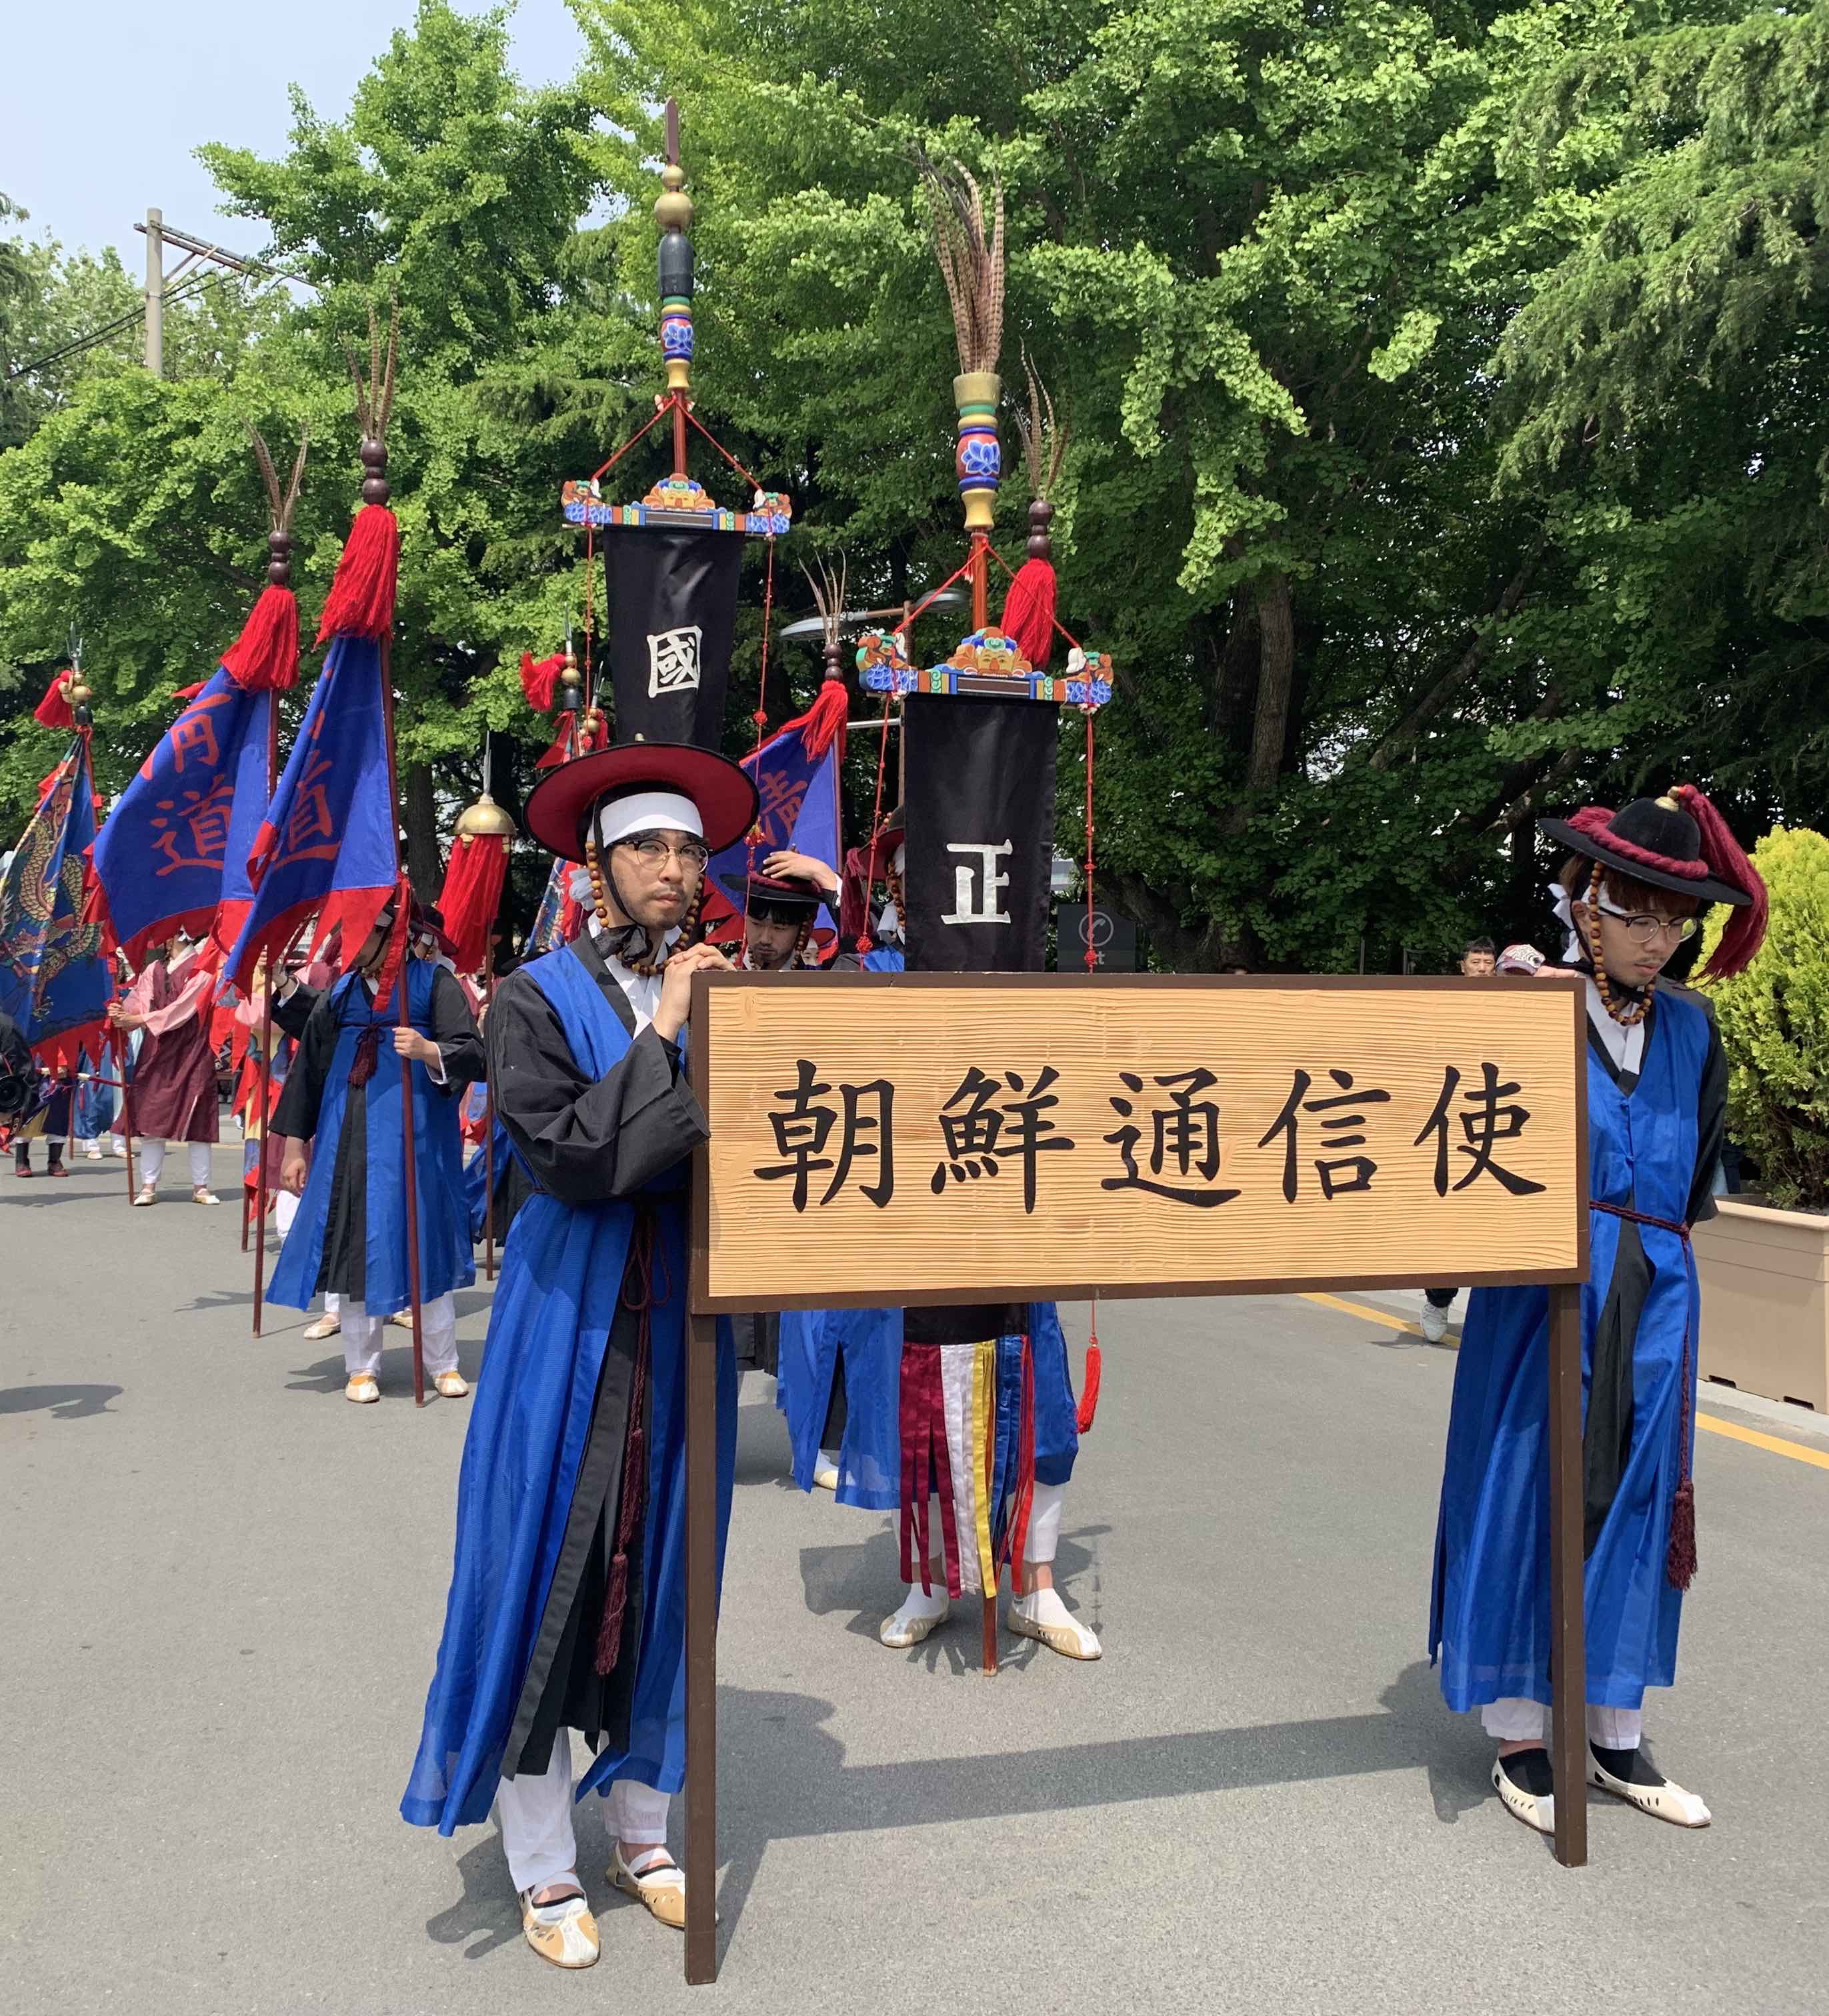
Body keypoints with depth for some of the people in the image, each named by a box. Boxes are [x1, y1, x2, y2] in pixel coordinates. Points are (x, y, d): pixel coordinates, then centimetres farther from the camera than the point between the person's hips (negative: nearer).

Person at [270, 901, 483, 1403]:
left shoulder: (433, 983, -1)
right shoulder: (338, 995, 11)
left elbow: (473, 1052, -8)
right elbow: (308, 1070, 15)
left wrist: (429, 1051, -28)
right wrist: (294, 1145, 12)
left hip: (414, 1136, -4)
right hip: (348, 1138, 4)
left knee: (421, 1240, 0)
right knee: (353, 1245, 3)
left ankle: (444, 1364, 13)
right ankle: (361, 1367, 15)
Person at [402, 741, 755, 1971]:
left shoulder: (721, 991, 6)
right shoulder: (540, 999, -5)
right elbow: (563, 1153, -18)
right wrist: (658, 1042, -19)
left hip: (683, 1316, 4)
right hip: (573, 1316, -3)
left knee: (662, 1573, 13)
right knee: (549, 1573, 4)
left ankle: (643, 1832, 31)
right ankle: (545, 1870, 21)